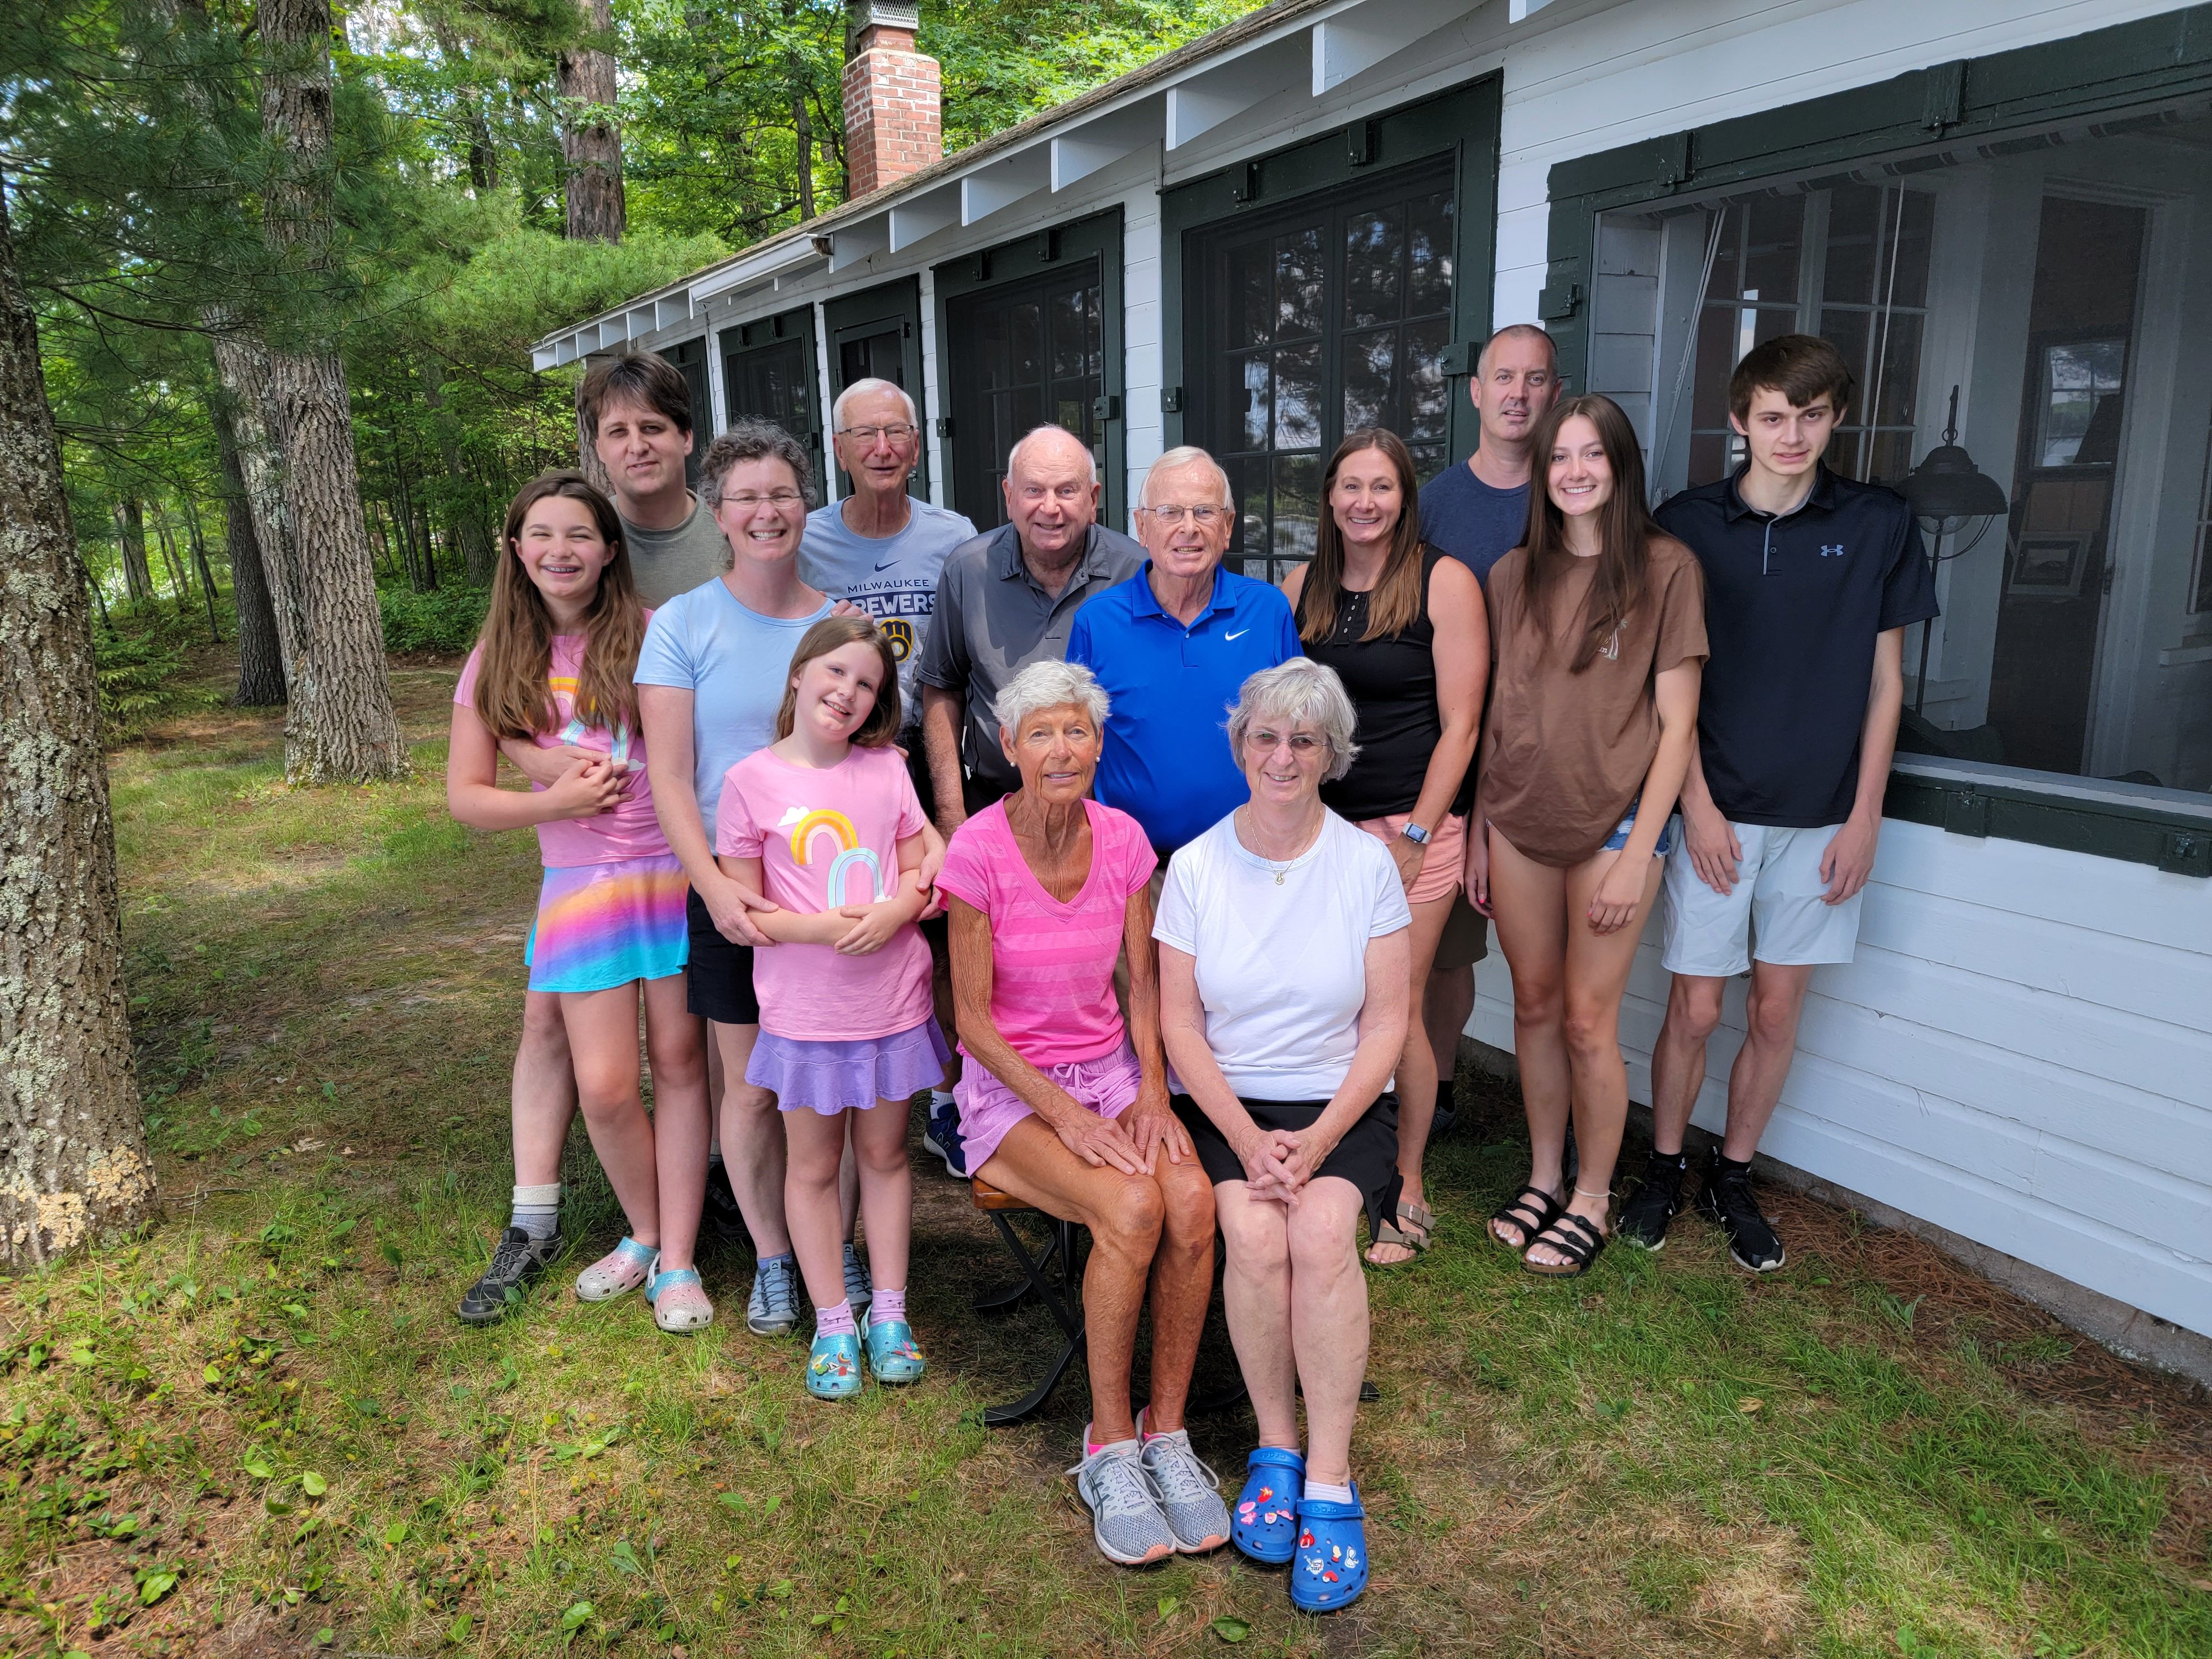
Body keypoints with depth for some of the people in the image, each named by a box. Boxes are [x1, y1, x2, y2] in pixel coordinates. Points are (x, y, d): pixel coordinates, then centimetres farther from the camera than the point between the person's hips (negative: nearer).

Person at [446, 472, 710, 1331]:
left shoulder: (650, 637, -3)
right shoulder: (496, 663, 6)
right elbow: (464, 796, 4)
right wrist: (556, 800, -10)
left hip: (677, 869, -2)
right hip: (581, 884, 2)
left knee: (680, 1063, 3)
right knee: (605, 1088, -1)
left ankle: (677, 1261, 17)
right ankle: (645, 1235, 26)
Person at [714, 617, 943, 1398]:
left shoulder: (887, 770, 0)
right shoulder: (752, 782, -7)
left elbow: (919, 871, 5)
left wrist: (894, 911, -17)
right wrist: (821, 927, -21)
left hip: (893, 1003, 2)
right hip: (806, 1012, -2)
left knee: (885, 1154, 15)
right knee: (815, 1166, 11)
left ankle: (889, 1315, 29)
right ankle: (833, 1325, 26)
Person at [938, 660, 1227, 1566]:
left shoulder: (1123, 838, -2)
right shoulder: (978, 850, -14)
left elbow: (1144, 984, 6)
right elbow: (973, 1020, -11)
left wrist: (1152, 1089, -10)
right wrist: (1064, 1114, -19)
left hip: (1110, 1067, 4)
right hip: (1012, 1086, -4)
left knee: (1193, 1200, -25)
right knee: (1132, 1209, -30)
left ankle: (1165, 1431, -7)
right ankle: (1110, 1450, -11)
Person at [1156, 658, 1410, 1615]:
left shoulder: (1367, 864, -2)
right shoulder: (1196, 867, -1)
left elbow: (1387, 1023, -2)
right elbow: (1179, 1024, -2)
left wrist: (1319, 1138, -14)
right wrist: (1247, 1139, -14)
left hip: (1342, 1103, 0)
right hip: (1223, 1104, 0)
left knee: (1323, 1232, -28)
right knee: (1255, 1236, -27)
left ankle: (1329, 1481, -14)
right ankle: (1276, 1447, -4)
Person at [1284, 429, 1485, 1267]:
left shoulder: (1444, 582, -4)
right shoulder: (1301, 587, 9)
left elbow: (1459, 723, -6)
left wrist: (1414, 837, -10)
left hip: (1411, 824, -4)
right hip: (1318, 822, 4)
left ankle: (1406, 1190, 16)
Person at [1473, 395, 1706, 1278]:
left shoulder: (1665, 568, -5)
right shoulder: (1513, 575, 7)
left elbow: (1676, 725, -7)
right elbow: (1493, 713, 10)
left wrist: (1637, 855, -11)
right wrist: (1477, 832, 8)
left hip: (1613, 823, -4)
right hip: (1518, 819, 4)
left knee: (1587, 1021, 1)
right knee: (1534, 1005, 12)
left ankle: (1591, 1200, 20)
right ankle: (1543, 1177, 29)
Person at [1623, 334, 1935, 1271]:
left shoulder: (1879, 525, 1)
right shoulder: (1687, 525, -2)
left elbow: (1884, 678, 4)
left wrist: (1864, 815, -1)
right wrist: (1697, 802, -6)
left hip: (1821, 814, 1)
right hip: (1717, 808, -1)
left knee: (1777, 1010, 9)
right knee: (1695, 1008, 3)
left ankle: (1733, 1177, 27)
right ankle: (1664, 1167, 24)